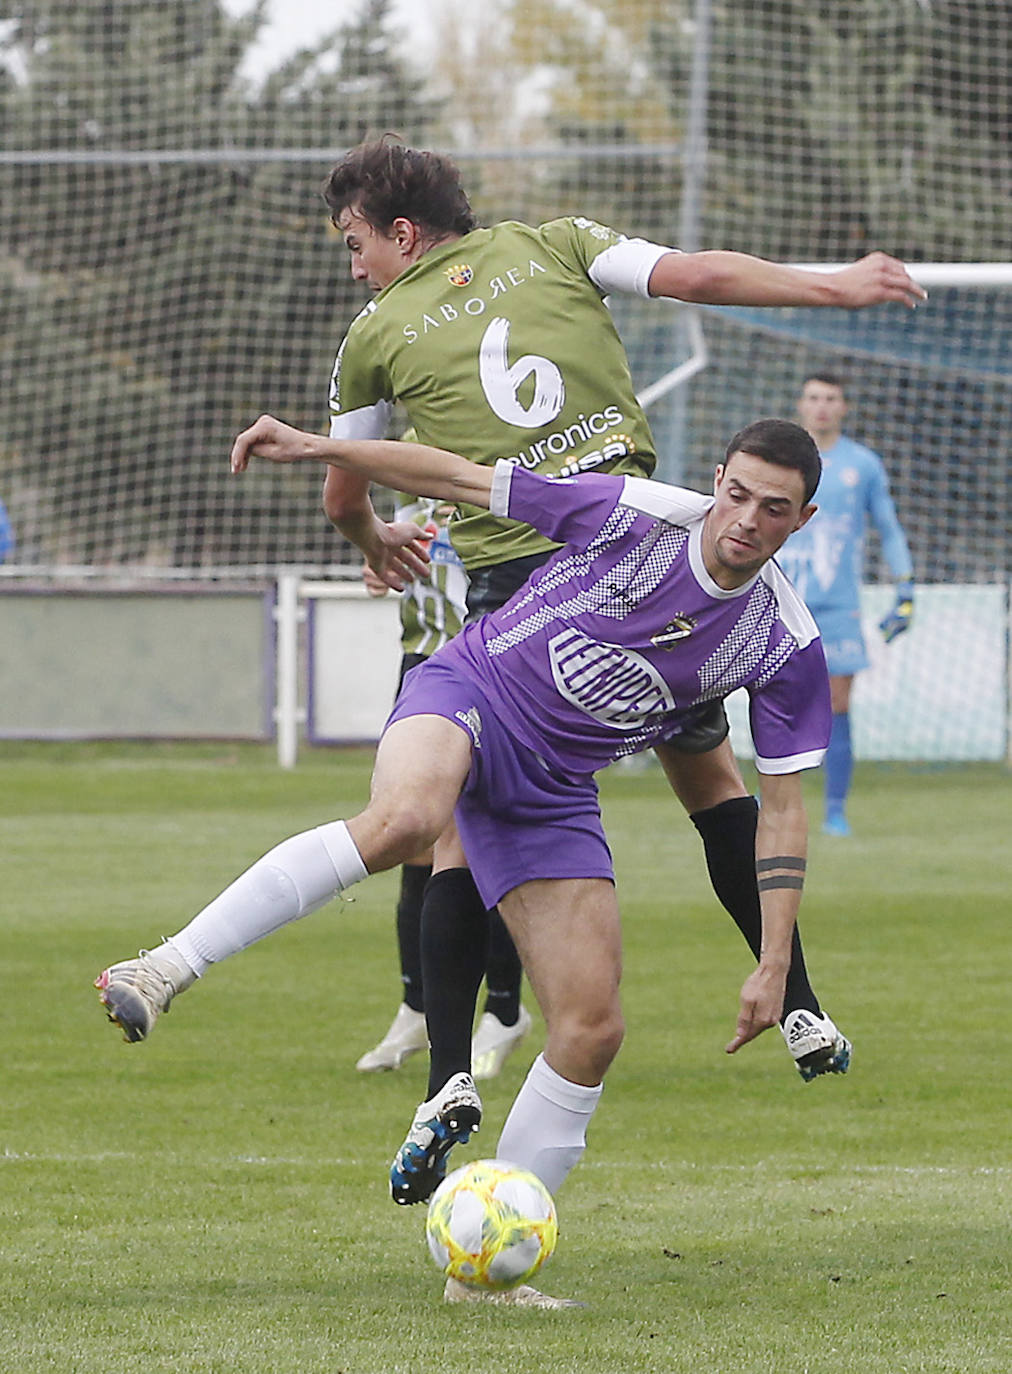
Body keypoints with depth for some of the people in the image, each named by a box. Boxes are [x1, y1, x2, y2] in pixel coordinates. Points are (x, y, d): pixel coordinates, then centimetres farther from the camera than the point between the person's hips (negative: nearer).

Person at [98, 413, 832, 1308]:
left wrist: (774, 968, -5)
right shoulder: (638, 513, -14)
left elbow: (783, 807, 0)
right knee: (404, 819, -40)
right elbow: (458, 478, -6)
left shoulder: (786, 644, -7)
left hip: (552, 792, 4)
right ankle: (167, 970, -37)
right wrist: (318, 448, -11)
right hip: (466, 695, -4)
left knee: (593, 1028, -7)